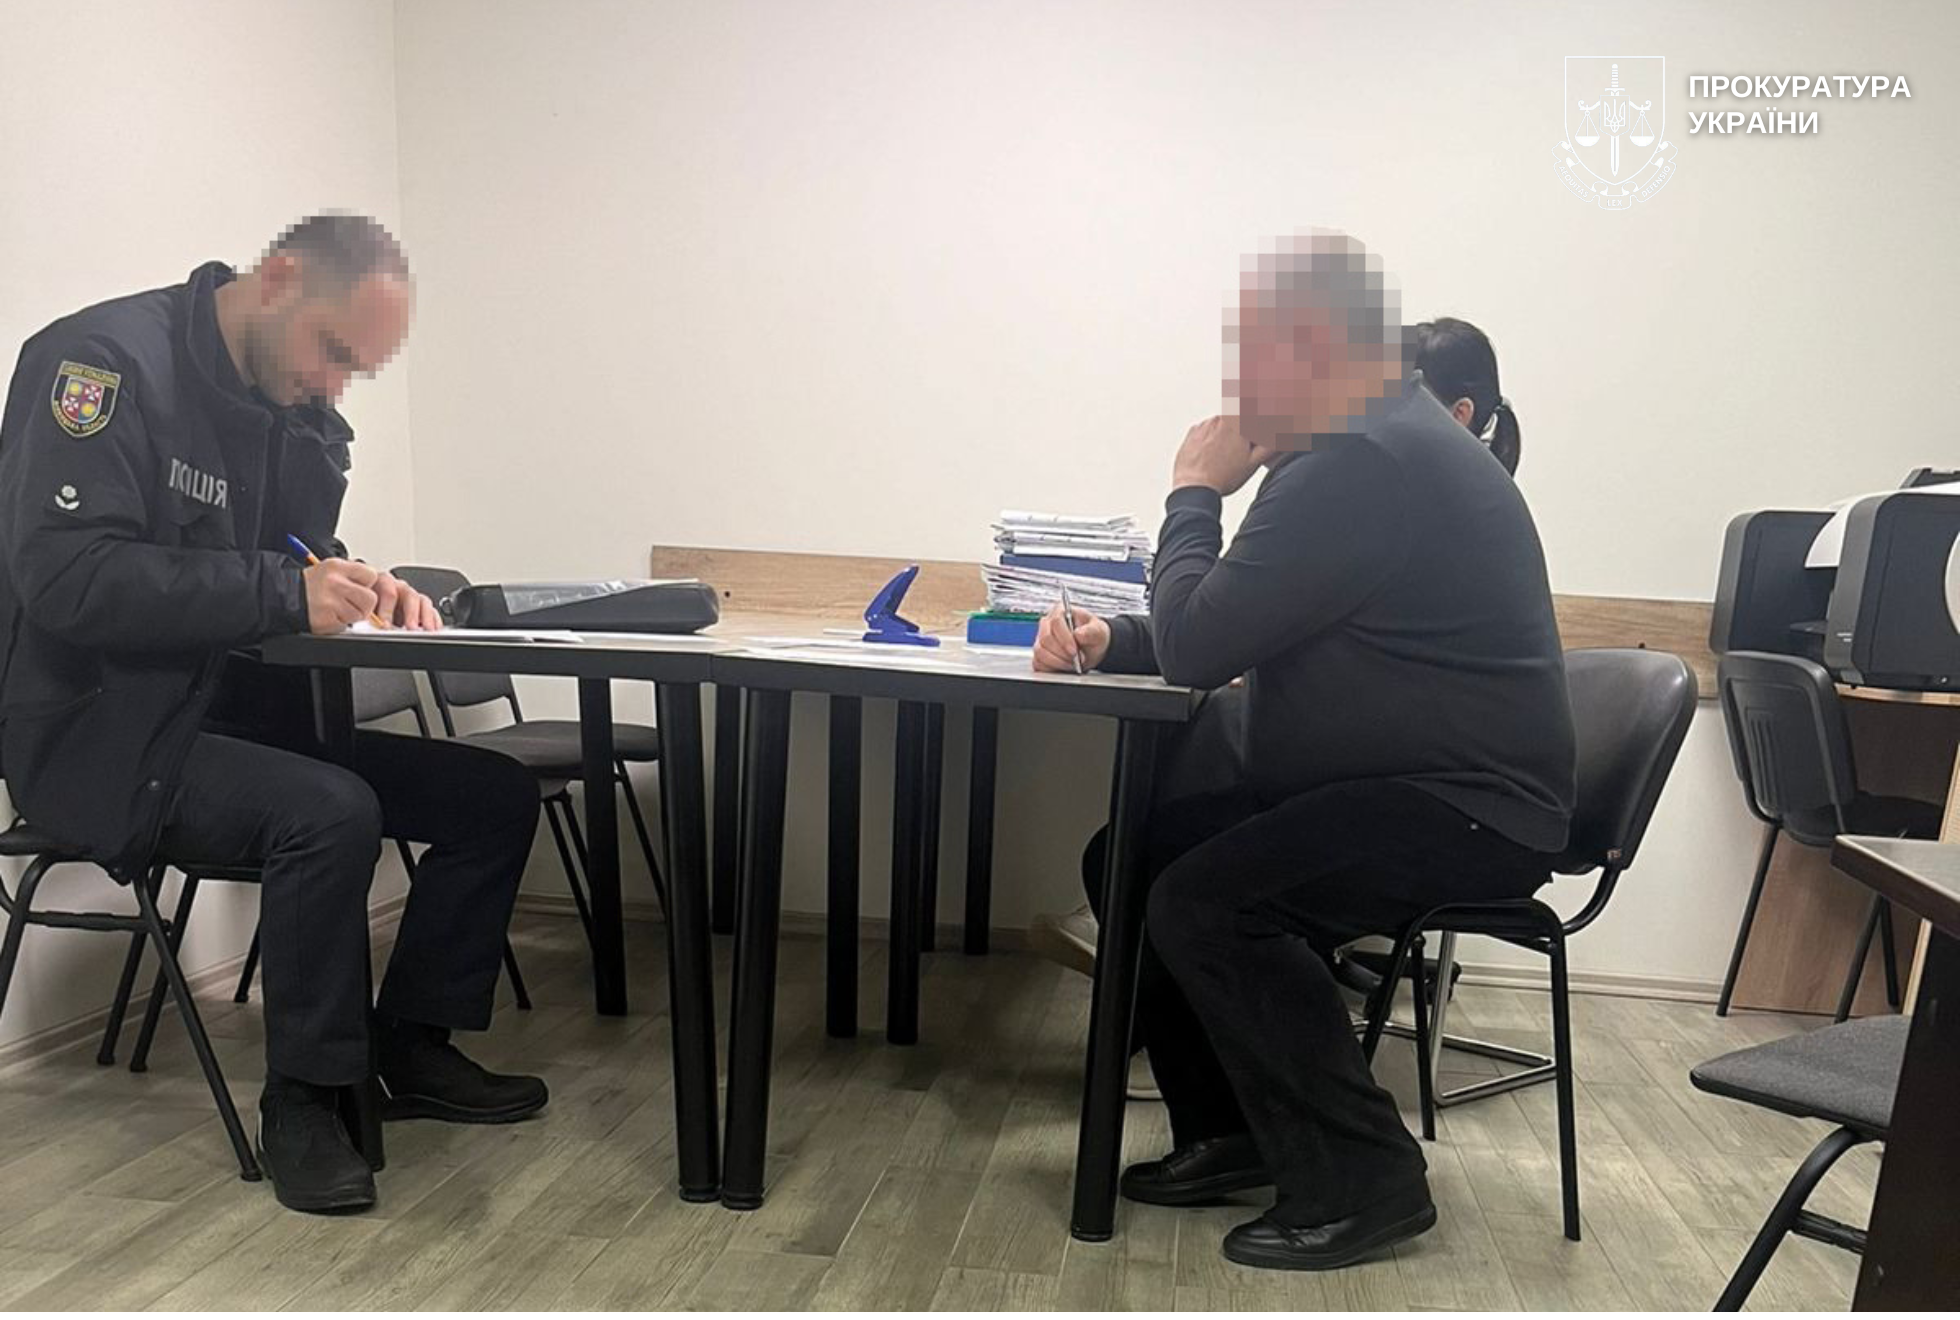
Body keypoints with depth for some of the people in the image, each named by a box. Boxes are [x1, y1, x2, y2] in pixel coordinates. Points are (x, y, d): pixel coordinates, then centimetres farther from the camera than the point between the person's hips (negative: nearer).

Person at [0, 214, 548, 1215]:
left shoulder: (304, 418, 8)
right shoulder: (107, 359, -14)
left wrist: (361, 590, -8)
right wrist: (287, 589, -28)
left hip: (234, 711, 8)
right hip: (98, 733, -8)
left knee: (496, 794, -2)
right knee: (330, 812, -33)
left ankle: (413, 1046, 11)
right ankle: (305, 1097, -13)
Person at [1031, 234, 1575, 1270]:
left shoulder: (1364, 464, -22)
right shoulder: (1374, 444, 15)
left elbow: (1198, 648, -22)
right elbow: (1219, 633, 18)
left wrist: (1194, 494, -6)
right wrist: (1111, 640, 0)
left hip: (1465, 810, -11)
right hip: (1396, 785, 11)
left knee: (1204, 901, -26)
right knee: (1128, 855, 6)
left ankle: (1364, 1182, -8)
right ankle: (1231, 1130, 16)